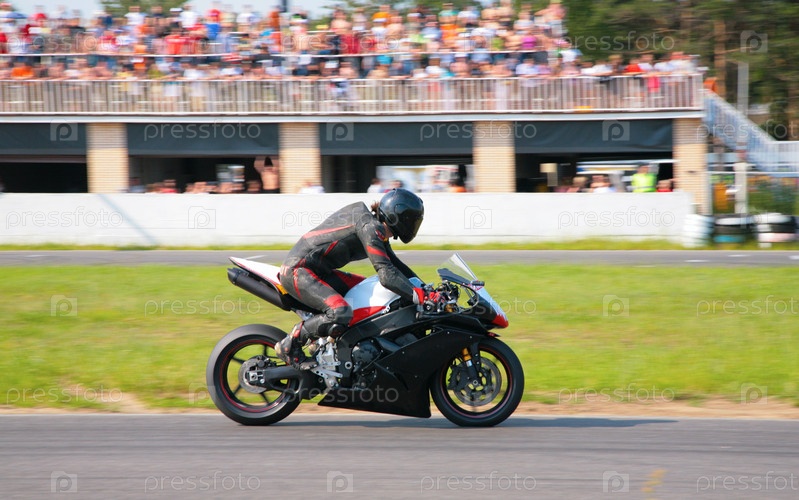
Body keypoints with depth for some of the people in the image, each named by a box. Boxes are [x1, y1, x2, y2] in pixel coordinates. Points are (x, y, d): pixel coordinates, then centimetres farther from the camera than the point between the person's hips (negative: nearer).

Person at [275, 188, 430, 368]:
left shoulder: (378, 231, 13)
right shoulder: (369, 227, -18)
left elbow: (396, 265, 22)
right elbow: (386, 275, -27)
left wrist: (425, 288, 12)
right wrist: (422, 297, -29)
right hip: (298, 270, -11)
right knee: (341, 314, -30)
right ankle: (290, 345, -12)